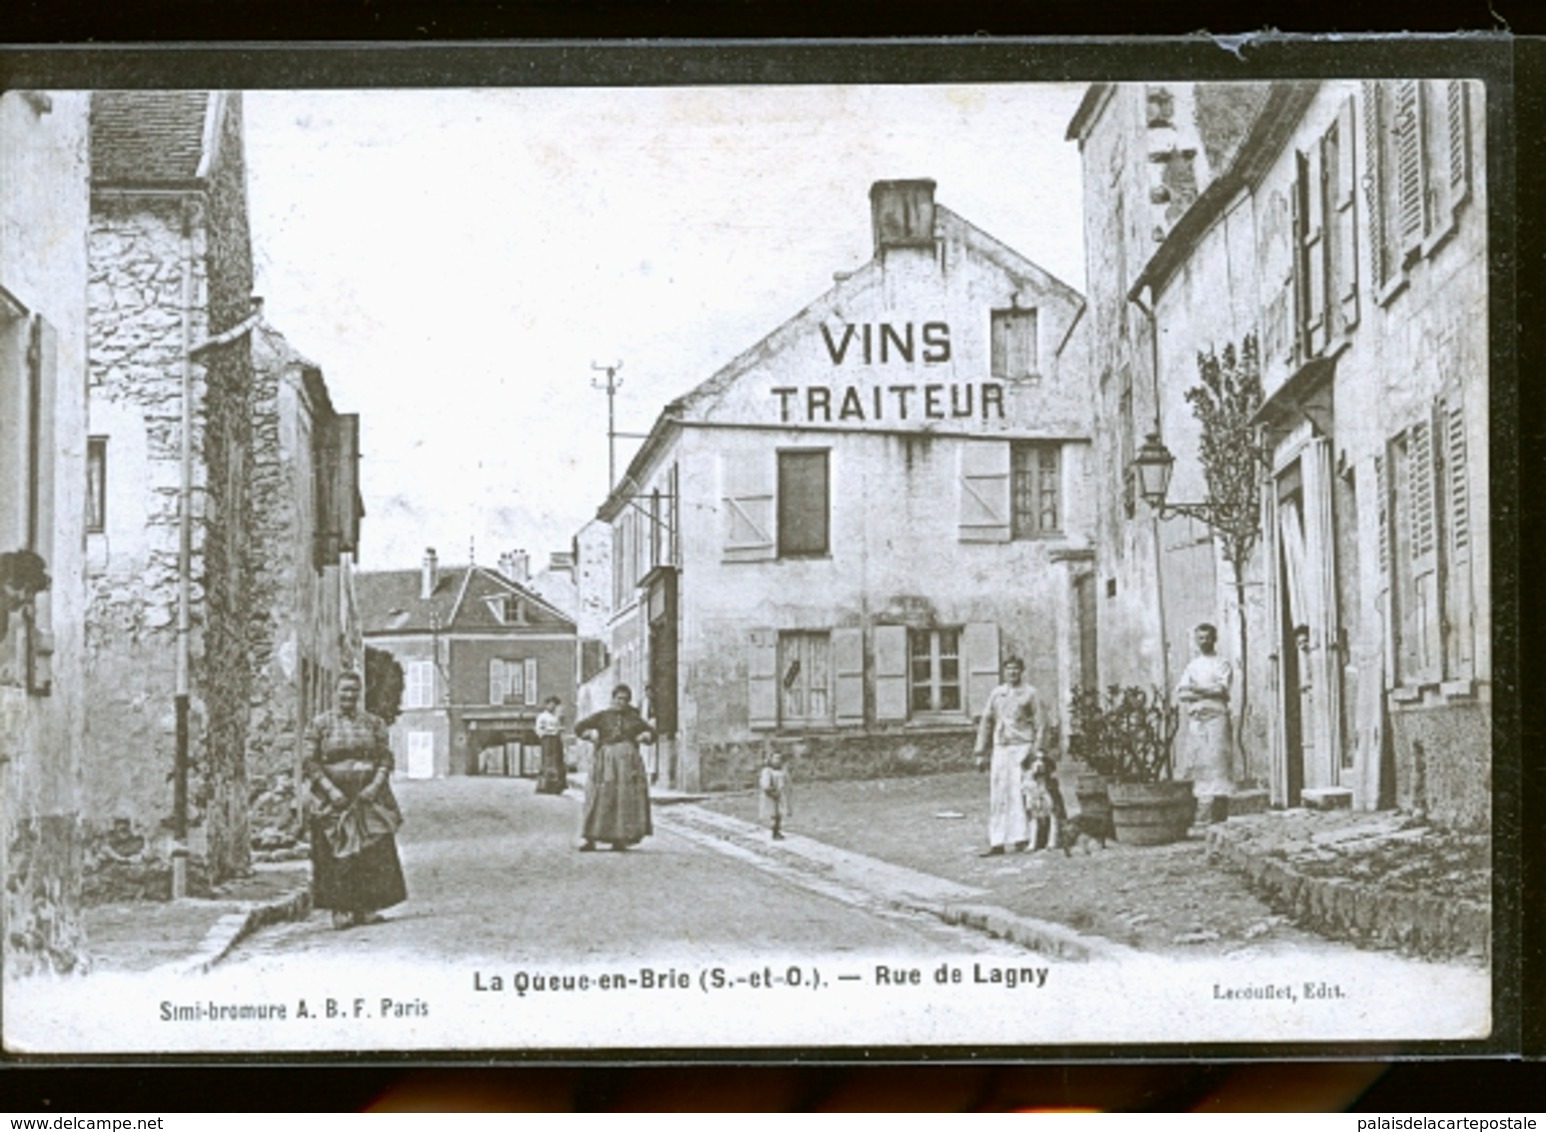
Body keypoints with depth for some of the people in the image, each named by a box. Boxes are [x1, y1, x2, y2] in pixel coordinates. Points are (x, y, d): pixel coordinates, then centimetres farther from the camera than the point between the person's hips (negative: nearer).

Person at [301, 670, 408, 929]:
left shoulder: (373, 723, 9)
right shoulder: (320, 724, 3)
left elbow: (386, 759, 8)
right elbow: (310, 763, -1)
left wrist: (376, 785, -9)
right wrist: (330, 790, -12)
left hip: (368, 795, 2)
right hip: (333, 798, -2)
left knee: (374, 850, -4)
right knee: (337, 852, -6)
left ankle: (367, 907, 1)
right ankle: (340, 910, -3)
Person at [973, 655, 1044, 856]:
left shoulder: (1029, 693, 3)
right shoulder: (997, 693, 13)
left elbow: (1039, 724, 0)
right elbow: (986, 722, 16)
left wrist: (1036, 751, -10)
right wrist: (980, 753, 11)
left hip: (1021, 747, -4)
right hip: (1000, 748, 4)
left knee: (1019, 793, -10)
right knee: (997, 796, 2)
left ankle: (1021, 838, -7)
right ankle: (997, 842, 4)